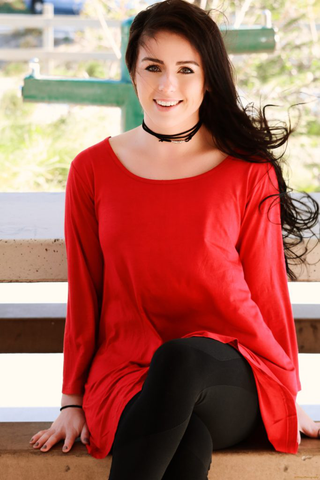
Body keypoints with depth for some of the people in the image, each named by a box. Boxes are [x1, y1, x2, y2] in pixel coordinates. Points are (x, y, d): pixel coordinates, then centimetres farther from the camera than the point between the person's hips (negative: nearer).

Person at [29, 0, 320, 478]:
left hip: (230, 384, 0)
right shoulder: (92, 170, 6)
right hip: (126, 377, 0)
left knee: (183, 357, -37)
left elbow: (267, 290, 9)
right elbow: (84, 295, 11)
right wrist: (73, 400, 11)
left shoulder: (251, 174, 3)